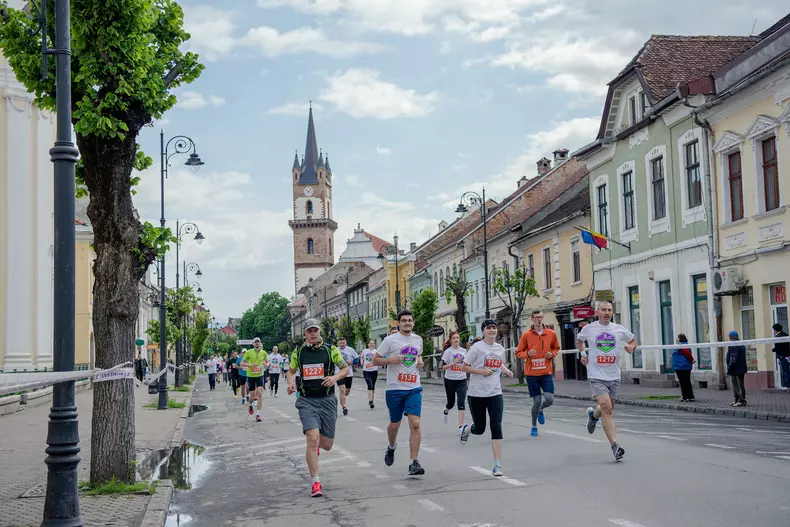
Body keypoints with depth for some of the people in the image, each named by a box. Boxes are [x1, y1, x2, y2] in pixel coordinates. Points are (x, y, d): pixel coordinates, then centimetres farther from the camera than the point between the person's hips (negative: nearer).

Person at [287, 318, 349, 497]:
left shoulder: (331, 350, 0)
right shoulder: (298, 353, 3)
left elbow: (345, 368, 9)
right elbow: (291, 370, 19)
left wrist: (335, 377, -11)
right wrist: (291, 383, -2)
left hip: (327, 400, 1)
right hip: (307, 401, -1)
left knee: (327, 445, 7)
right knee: (312, 439, -19)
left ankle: (315, 445, 46)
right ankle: (316, 483, -12)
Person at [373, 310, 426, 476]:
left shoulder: (418, 339, 10)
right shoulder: (390, 340, -4)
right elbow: (375, 360, -1)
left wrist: (420, 361, 6)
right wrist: (392, 360, -18)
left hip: (414, 388, 2)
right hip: (395, 388, -2)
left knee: (415, 423, -13)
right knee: (395, 424, 11)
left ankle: (414, 464, -10)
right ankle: (391, 447, 45)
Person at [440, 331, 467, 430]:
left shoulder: (463, 351, 5)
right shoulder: (448, 351, -7)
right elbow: (443, 367, -12)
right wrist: (453, 363, -24)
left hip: (461, 380, 2)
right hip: (450, 380, -2)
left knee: (461, 402, -11)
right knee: (451, 402, 12)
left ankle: (460, 426, -10)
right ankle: (445, 411, 48)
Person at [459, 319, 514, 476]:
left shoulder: (500, 349, 7)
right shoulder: (477, 347, -9)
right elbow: (464, 367, -7)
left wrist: (507, 370, 5)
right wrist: (481, 371, -19)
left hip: (495, 393, 3)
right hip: (477, 394, -3)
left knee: (496, 427, -9)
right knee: (479, 429, 7)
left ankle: (497, 464, -6)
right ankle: (465, 429, 44)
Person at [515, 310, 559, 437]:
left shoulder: (551, 333, 2)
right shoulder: (526, 335, -3)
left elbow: (556, 348, 19)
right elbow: (518, 352, 3)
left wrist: (552, 354, -3)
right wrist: (528, 354, -17)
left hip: (546, 372, 2)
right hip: (532, 373, -2)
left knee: (549, 399, -10)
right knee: (537, 401, -1)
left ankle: (540, 410, 27)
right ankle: (534, 427, 21)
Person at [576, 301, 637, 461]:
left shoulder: (619, 329, 4)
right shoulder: (589, 329, 0)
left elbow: (633, 340, 19)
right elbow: (579, 339, 22)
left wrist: (631, 347, -3)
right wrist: (582, 354, 9)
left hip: (614, 376, 4)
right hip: (596, 376, -4)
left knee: (608, 409, 14)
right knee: (607, 409, -18)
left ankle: (593, 415, 51)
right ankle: (615, 446, -19)